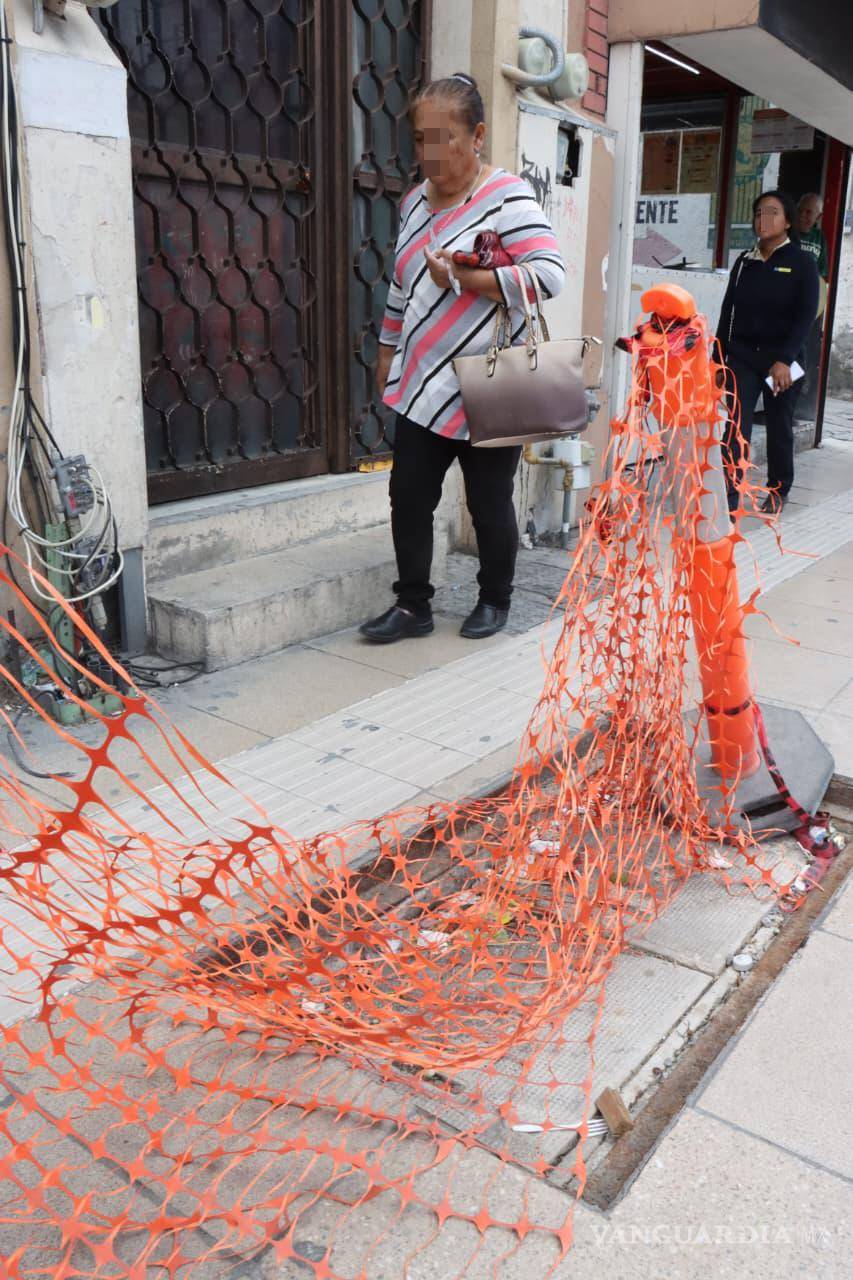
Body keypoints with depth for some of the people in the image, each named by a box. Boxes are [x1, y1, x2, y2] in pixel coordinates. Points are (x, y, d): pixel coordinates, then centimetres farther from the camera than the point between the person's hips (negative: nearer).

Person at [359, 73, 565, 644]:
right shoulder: (416, 200, 13)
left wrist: (463, 279, -22)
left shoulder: (506, 195, -9)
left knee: (489, 503, 5)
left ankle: (496, 600, 25)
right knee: (409, 496, 4)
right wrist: (389, 348, 24)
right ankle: (413, 605, 15)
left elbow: (550, 275, -21)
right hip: (424, 386, 6)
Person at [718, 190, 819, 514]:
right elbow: (728, 311, 11)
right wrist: (719, 358, 7)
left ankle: (777, 491, 27)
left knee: (779, 427, 10)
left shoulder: (802, 263, -3)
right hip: (743, 356, 2)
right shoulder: (744, 262, 8)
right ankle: (729, 496, -10)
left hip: (782, 359, -2)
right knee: (737, 427, -9)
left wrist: (785, 360, -21)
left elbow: (806, 315, -10)